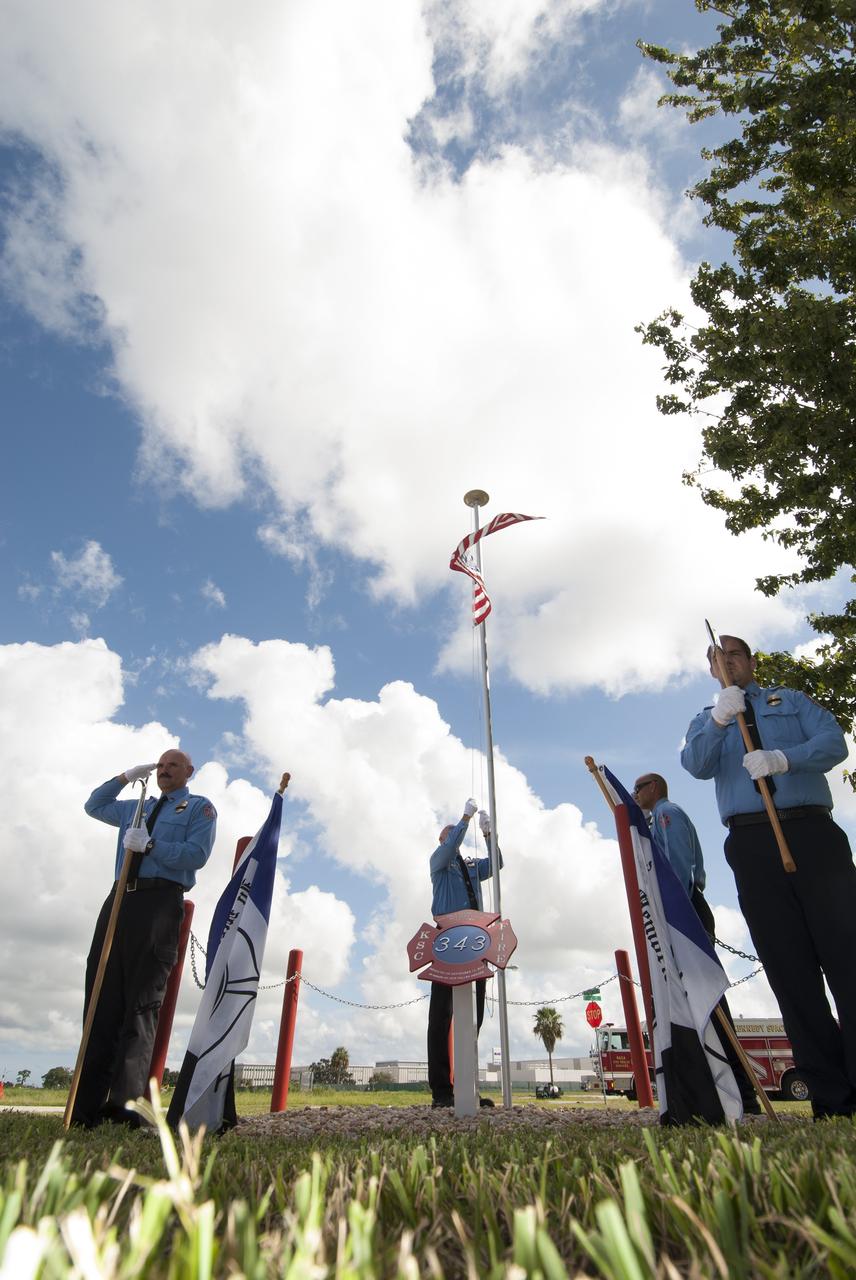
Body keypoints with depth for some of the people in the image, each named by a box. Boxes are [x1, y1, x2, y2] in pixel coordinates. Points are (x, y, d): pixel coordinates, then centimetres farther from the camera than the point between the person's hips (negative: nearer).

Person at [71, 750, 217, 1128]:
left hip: (160, 901, -6)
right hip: (120, 899, 6)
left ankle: (126, 1101, -12)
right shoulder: (136, 807, 26)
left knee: (141, 1002, -9)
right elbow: (93, 805, 40)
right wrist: (127, 776, 28)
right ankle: (87, 1106, 4)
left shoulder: (199, 808, 8)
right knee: (103, 998, 1)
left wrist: (150, 845, -14)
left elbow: (197, 854, -5)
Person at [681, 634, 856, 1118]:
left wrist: (783, 758, -19)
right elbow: (697, 765, -1)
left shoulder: (792, 701, 18)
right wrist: (719, 719, -18)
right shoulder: (707, 721, 20)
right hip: (752, 844, 1)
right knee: (789, 964, 0)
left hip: (812, 831, -1)